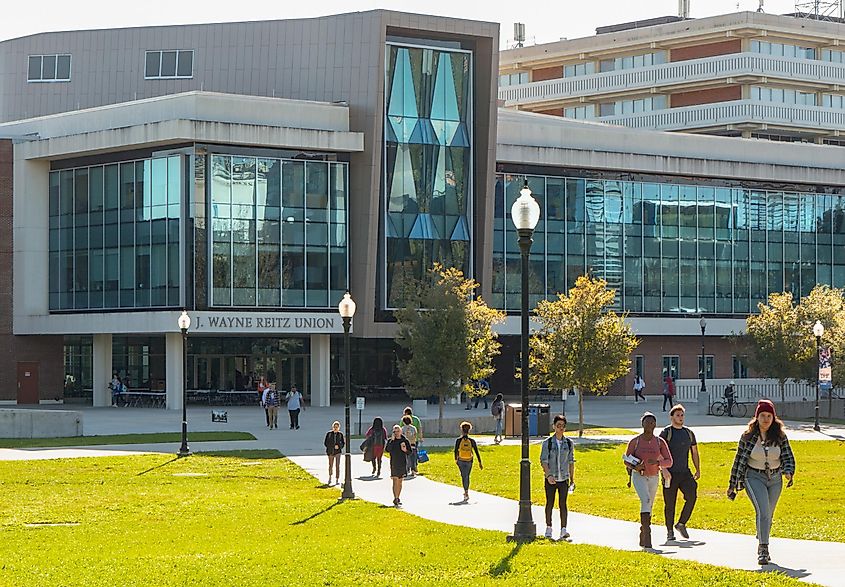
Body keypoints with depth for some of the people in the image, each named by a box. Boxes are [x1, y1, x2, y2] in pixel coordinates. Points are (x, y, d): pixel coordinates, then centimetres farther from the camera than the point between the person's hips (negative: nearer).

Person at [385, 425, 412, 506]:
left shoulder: (405, 440, 4)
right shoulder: (391, 441, 1)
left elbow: (410, 452, 8)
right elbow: (387, 449, -16)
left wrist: (405, 450, -13)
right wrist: (392, 440, -18)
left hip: (403, 464, 3)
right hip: (394, 464, -3)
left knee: (400, 482, 11)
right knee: (395, 481, -12)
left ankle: (398, 498, 21)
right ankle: (395, 498, -16)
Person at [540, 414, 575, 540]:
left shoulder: (568, 443, 5)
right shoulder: (547, 442, -3)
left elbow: (571, 461, 11)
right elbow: (543, 460, -7)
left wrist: (572, 479, 9)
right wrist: (548, 475, -20)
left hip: (563, 478, 1)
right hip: (550, 479, -1)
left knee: (563, 504, -5)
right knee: (550, 504, 7)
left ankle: (563, 530, -7)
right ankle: (548, 528, 19)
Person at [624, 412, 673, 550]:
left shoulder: (660, 442, 2)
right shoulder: (635, 441, -4)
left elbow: (669, 461, -1)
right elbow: (626, 460, 4)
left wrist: (657, 462, -21)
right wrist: (635, 467, -17)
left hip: (654, 477, 4)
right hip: (639, 476, -4)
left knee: (649, 507, 14)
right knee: (646, 500, -25)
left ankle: (642, 538, 33)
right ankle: (647, 539, -34)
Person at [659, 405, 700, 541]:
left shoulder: (689, 433, 14)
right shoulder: (666, 433, -2)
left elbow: (694, 452, 22)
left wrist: (698, 470, 16)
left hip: (685, 473, 4)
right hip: (670, 474, -4)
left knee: (692, 496, -16)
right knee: (669, 504, 0)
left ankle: (681, 524, 0)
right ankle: (670, 531, 13)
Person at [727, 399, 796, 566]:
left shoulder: (780, 436, -1)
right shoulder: (748, 436, -6)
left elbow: (788, 456, 0)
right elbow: (739, 460, 0)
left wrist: (788, 472, -22)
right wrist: (732, 485, 3)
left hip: (775, 479, 3)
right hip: (754, 478, -3)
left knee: (768, 515, 13)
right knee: (763, 510, -21)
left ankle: (761, 546, 33)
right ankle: (763, 551, -24)